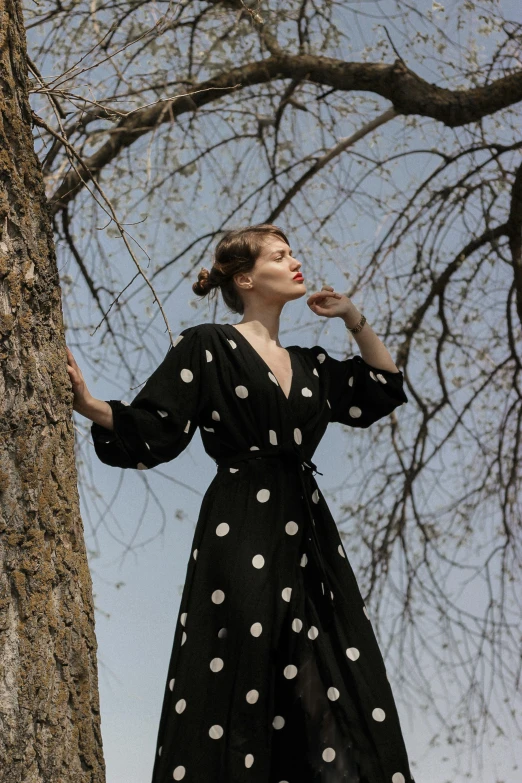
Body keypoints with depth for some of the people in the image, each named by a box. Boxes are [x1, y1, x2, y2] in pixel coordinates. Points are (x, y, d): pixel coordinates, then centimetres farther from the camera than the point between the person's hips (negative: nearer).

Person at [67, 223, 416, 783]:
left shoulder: (309, 365, 20)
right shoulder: (206, 348, 3)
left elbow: (385, 388, 28)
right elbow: (154, 431, -4)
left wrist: (353, 319, 20)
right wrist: (89, 405, -20)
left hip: (307, 536, 6)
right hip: (240, 536, -5)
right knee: (236, 688, -8)